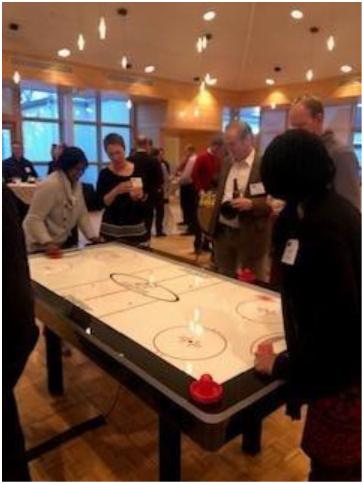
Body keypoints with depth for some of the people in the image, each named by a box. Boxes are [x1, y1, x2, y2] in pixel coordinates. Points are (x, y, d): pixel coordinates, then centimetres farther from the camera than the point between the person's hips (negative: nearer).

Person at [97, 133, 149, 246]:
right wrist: (116, 191, -24)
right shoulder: (105, 174, -3)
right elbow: (102, 202, -9)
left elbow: (149, 196, 4)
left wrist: (141, 195, -17)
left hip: (137, 228, 2)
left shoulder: (139, 170, 2)